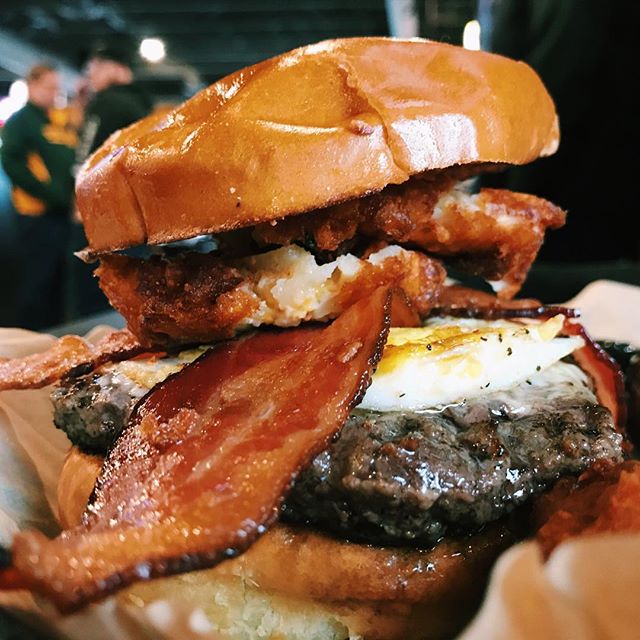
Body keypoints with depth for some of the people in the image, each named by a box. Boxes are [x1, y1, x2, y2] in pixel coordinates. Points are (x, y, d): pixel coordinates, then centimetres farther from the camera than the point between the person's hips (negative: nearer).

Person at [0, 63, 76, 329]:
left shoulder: (61, 121, 15)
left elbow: (70, 161, 21)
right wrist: (48, 193, -17)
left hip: (62, 213, 7)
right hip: (37, 215, -7)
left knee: (58, 283, 14)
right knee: (35, 283, -2)